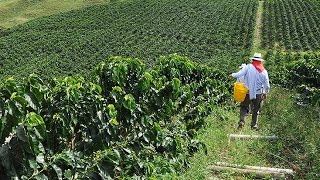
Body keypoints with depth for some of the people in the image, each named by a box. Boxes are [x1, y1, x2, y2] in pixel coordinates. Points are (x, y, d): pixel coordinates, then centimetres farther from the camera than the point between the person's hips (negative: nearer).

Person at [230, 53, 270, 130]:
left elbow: (239, 74, -17)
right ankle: (254, 125, 21)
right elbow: (267, 85, 2)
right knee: (256, 110, 18)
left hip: (247, 92, -2)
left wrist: (232, 75, 4)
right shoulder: (264, 71, -2)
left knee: (244, 107, 12)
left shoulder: (248, 67, -10)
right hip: (258, 94, 2)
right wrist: (265, 93, 19)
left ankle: (241, 121, -9)